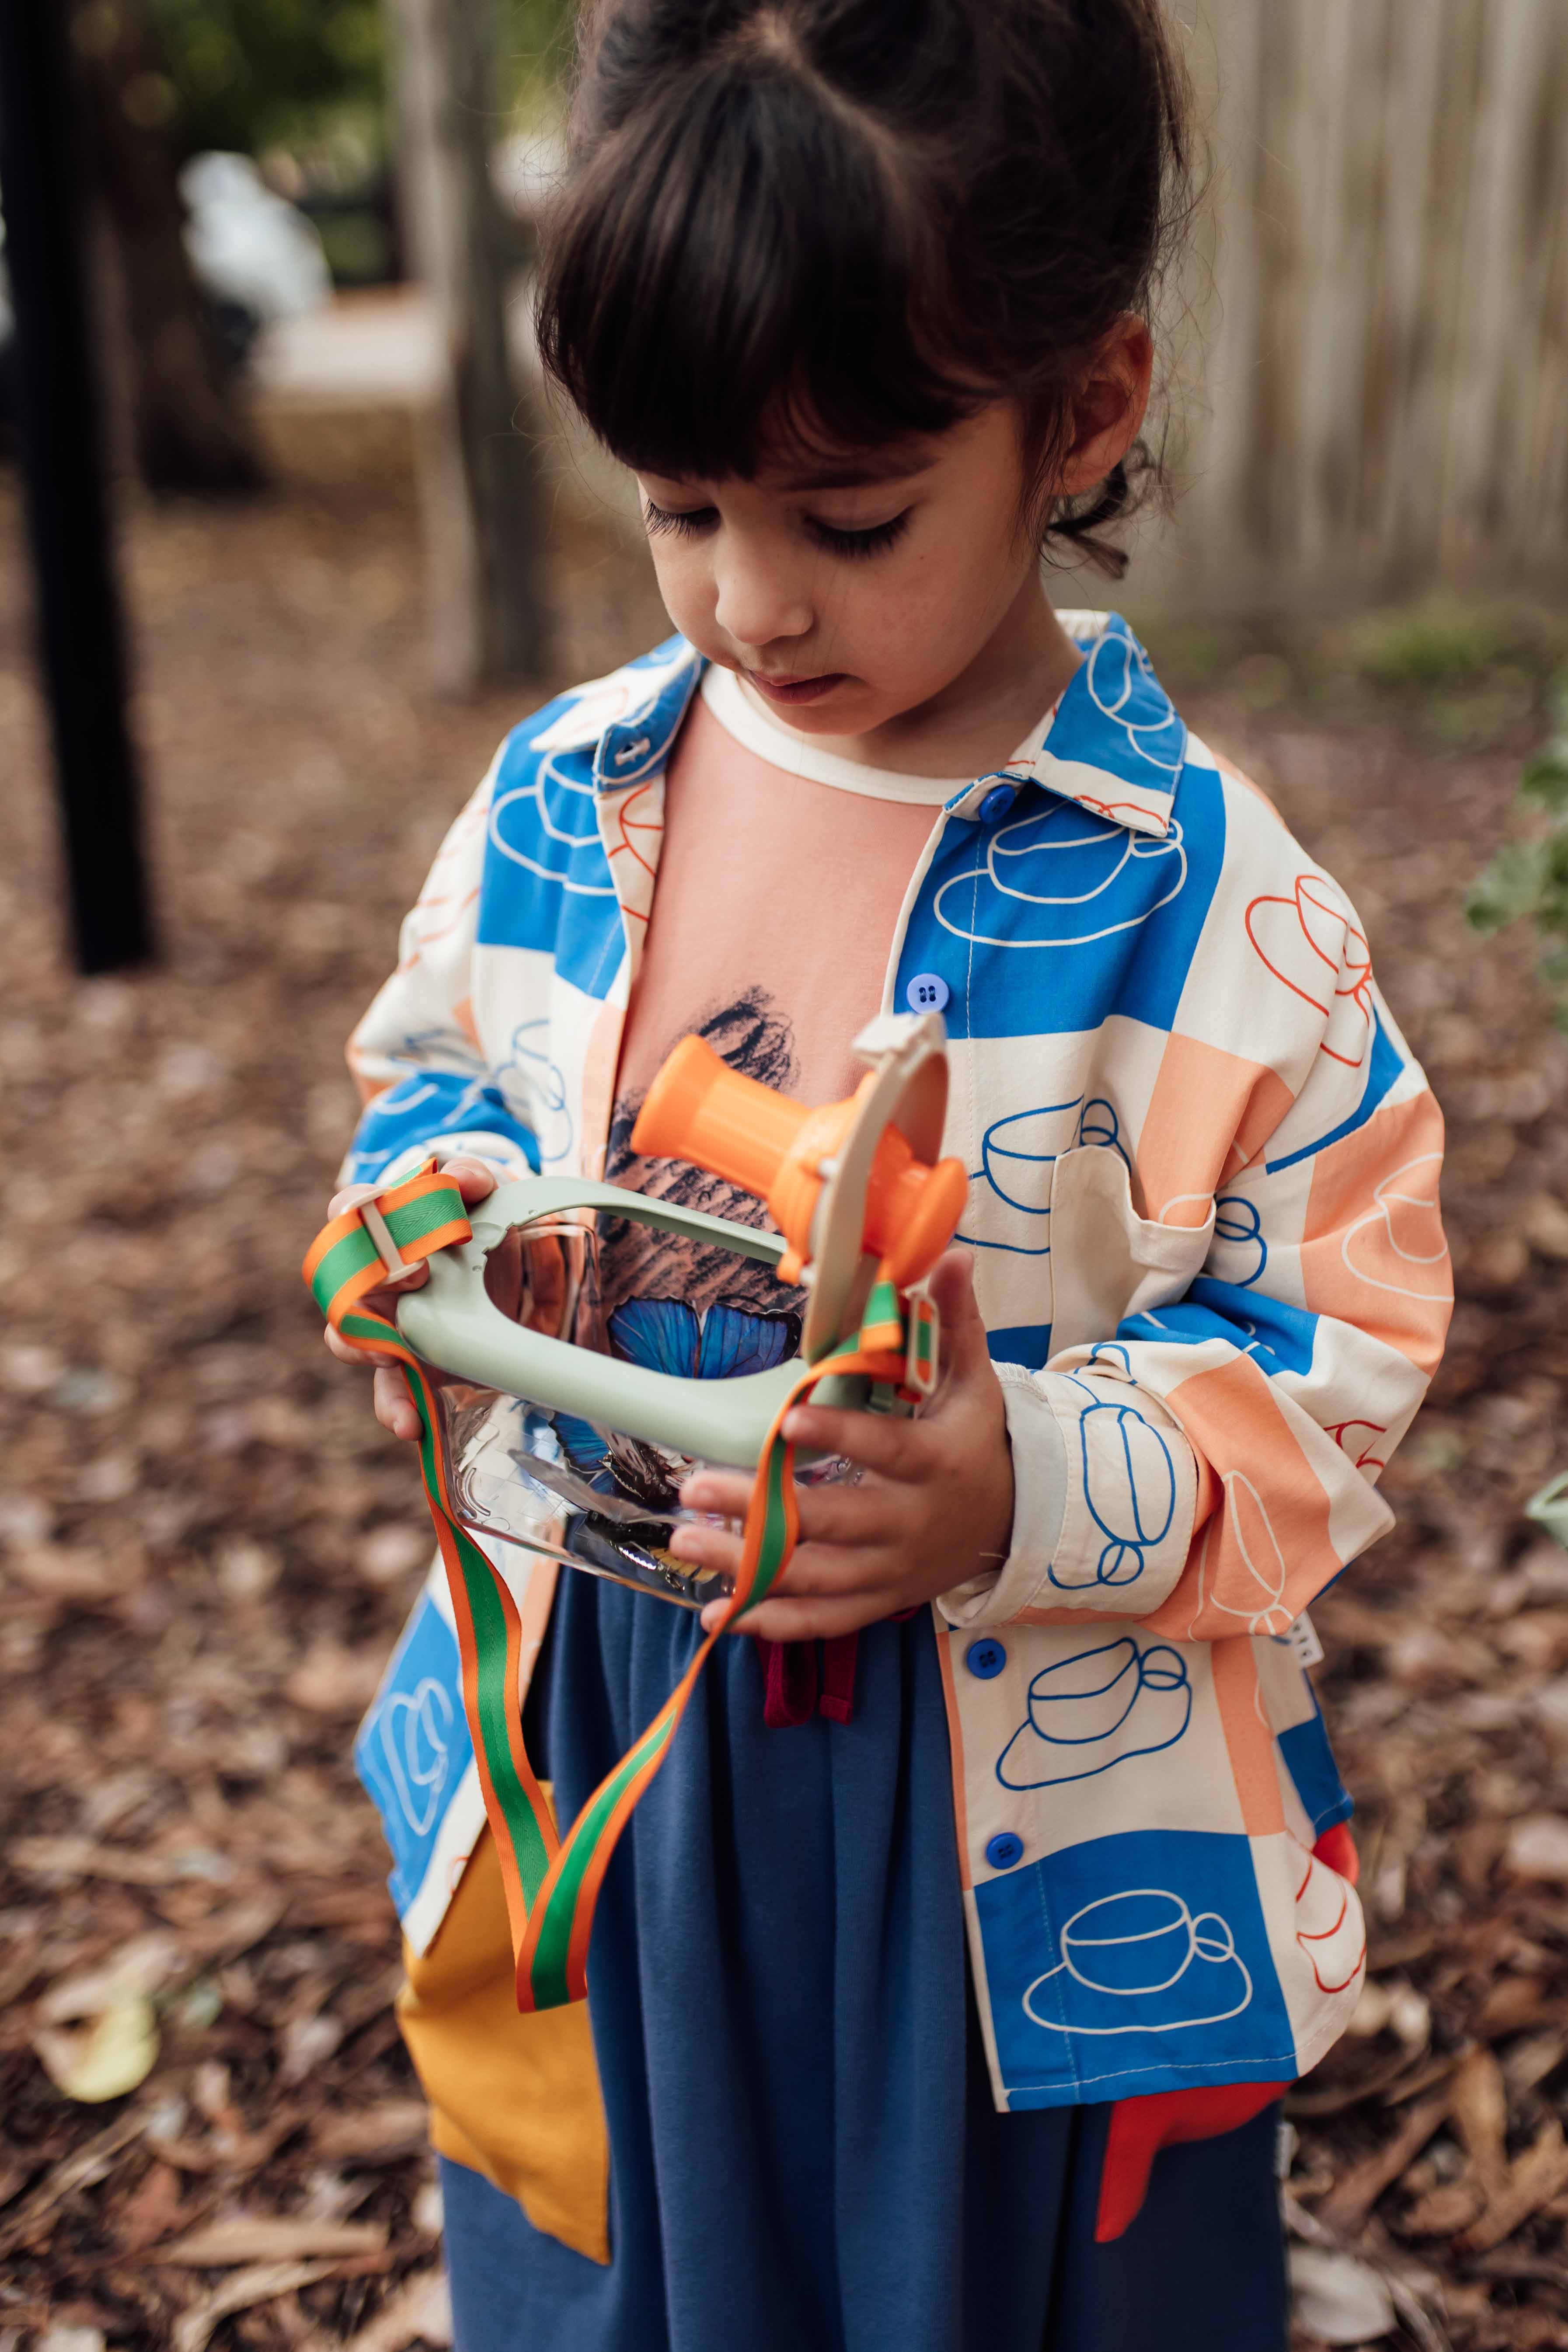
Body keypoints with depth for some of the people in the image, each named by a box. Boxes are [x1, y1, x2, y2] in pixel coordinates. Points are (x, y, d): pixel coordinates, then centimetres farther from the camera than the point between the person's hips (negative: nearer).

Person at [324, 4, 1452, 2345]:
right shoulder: (556, 801, -4)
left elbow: (1333, 1348, -12)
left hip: (1031, 1839, -3)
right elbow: (435, 1082, 11)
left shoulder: (1204, 894, -17)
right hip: (597, 1762, 4)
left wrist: (1032, 1491, -29)